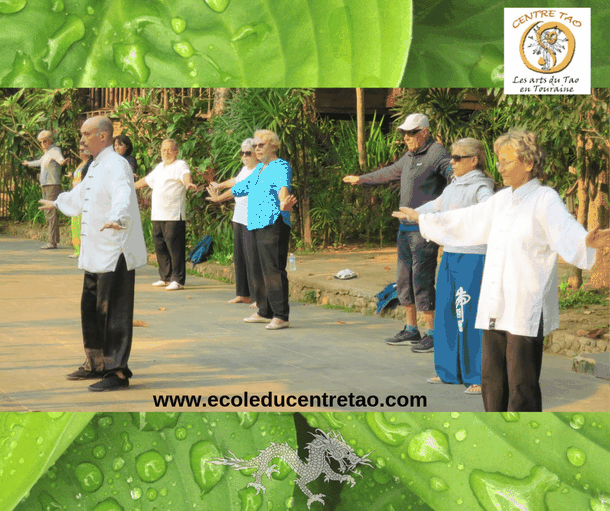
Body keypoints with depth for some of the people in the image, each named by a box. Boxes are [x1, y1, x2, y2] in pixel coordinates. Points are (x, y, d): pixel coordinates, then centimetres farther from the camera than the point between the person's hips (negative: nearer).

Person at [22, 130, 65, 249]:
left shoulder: (55, 150, -8)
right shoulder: (46, 153, 20)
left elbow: (59, 157, -33)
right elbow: (40, 162, 42)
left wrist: (62, 161, -58)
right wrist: (29, 163, 61)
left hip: (53, 185, -10)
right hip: (45, 186, 10)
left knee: (51, 213, -13)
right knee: (47, 213, 9)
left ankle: (53, 241, -15)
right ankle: (52, 240, 11)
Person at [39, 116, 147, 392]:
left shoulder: (115, 165, -16)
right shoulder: (95, 166, 17)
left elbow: (123, 195, -36)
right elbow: (81, 193, 37)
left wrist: (116, 218, -56)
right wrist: (56, 203, 53)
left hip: (115, 252, -11)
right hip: (95, 252, 11)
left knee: (113, 311, -8)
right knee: (90, 307, 18)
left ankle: (117, 372, -3)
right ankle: (96, 364, 31)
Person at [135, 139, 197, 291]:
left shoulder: (180, 165, -3)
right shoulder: (160, 167, 21)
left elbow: (186, 175, -25)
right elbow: (146, 180, 36)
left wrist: (188, 183, -48)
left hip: (174, 215, -8)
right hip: (158, 215, 8)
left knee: (174, 246, -10)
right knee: (160, 246, 11)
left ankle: (178, 280, -6)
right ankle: (166, 278, 21)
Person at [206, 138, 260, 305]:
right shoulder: (245, 168, 15)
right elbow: (236, 181, 36)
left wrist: (220, 198, -21)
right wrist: (220, 185, 50)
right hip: (239, 217, 9)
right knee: (239, 257, 10)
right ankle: (244, 294, 18)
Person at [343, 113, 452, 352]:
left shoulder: (436, 153, -10)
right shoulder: (410, 156, 17)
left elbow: (454, 171, -26)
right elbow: (389, 172, 34)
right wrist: (361, 179, 46)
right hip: (405, 227, 9)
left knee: (422, 280, -10)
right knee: (404, 280, 13)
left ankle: (432, 334, -3)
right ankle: (411, 330, 24)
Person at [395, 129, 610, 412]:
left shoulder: (545, 200, -9)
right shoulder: (501, 200, 14)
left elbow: (566, 230, -28)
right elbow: (464, 221, 29)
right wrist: (421, 218, 39)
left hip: (527, 311, -8)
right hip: (495, 308, 8)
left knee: (521, 382, -4)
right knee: (492, 379, 13)